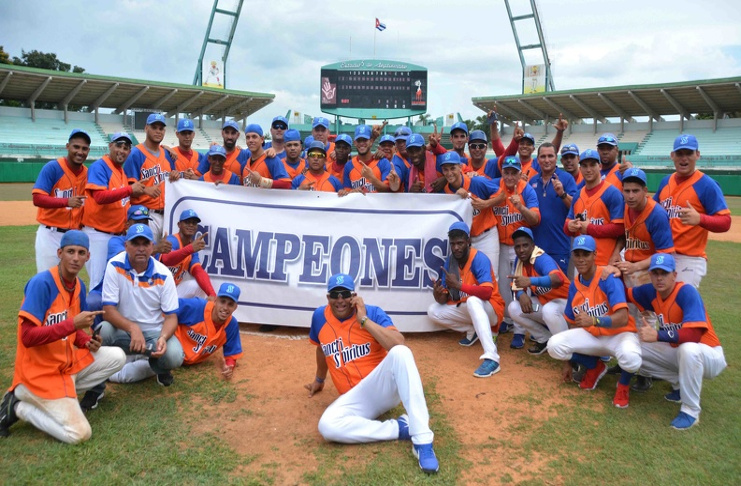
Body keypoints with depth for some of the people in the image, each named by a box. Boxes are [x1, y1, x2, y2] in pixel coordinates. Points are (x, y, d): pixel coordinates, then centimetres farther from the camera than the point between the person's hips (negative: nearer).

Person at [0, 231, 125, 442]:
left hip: (69, 363, 8)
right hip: (39, 372, -8)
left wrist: (87, 342, -6)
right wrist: (73, 324, -31)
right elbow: (28, 337, -25)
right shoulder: (41, 283, -21)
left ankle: (61, 393, 5)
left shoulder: (79, 285, 4)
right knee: (79, 433, -14)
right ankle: (18, 407, 5)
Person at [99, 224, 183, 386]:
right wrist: (133, 328, -35)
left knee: (174, 356, -29)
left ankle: (161, 370, 12)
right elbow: (108, 310, -17)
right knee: (104, 329, -34)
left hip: (154, 331, 0)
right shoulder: (115, 266, -13)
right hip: (123, 330, 0)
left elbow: (171, 316, -8)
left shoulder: (163, 275, -10)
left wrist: (163, 338, -30)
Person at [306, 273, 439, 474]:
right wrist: (319, 379, 38)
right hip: (355, 399, 3)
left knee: (400, 352, -37)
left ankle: (422, 440, -37)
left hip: (384, 387, -3)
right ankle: (399, 428, -16)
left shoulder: (373, 312, -8)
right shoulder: (320, 317, 4)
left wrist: (364, 320, -22)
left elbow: (399, 344, -24)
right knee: (327, 426, -31)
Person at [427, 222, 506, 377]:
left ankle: (491, 358, -49)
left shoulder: (480, 259, -21)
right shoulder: (450, 261, -3)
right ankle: (474, 331, 1)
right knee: (433, 311, -5)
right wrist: (438, 295, -28)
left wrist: (459, 285, -40)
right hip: (466, 309, 7)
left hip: (490, 309, -7)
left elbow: (487, 292, -33)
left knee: (473, 301, -40)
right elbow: (445, 298, -4)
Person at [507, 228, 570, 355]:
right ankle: (545, 339, 7)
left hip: (564, 301, -8)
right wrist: (521, 295, -24)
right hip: (542, 301, 8)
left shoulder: (542, 259, -27)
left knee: (549, 310, -39)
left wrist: (531, 281, -60)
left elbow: (558, 280, -46)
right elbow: (518, 286, 1)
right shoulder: (519, 262, -3)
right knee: (514, 308, -10)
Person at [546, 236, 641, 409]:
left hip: (619, 334, -5)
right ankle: (595, 367, 11)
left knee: (631, 358, -39)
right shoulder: (574, 286, -3)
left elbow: (623, 318, -33)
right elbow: (573, 323, 7)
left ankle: (624, 384, 1)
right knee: (554, 345, -19)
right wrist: (567, 361, 9)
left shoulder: (609, 279, -21)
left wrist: (593, 320, -52)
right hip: (591, 336, 5)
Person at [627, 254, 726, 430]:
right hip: (676, 352, 7)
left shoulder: (687, 292, -27)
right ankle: (681, 384, 12)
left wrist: (657, 335, -43)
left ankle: (691, 411, -19)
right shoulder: (651, 292, -7)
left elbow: (694, 335, -37)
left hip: (709, 355, -7)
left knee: (688, 349, -40)